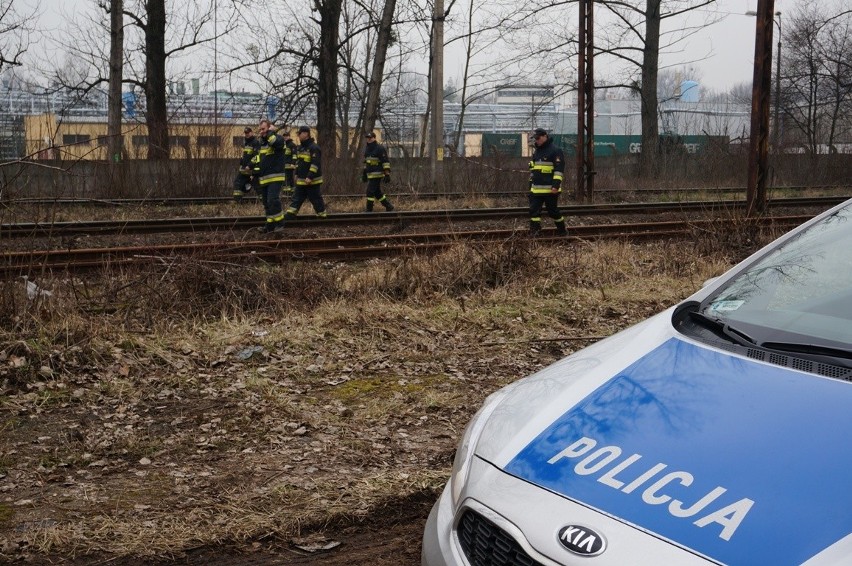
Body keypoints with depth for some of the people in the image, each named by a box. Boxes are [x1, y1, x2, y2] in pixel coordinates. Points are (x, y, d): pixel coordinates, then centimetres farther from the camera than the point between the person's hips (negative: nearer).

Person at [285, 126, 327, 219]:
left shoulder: (314, 148, -16)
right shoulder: (300, 147, 13)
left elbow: (315, 164, -22)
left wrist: (310, 177, -25)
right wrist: (296, 174, 17)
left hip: (312, 181, -8)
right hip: (301, 180, 8)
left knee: (316, 199, 1)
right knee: (296, 198, 6)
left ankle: (322, 215, 13)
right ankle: (290, 214, 7)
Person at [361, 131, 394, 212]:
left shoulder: (380, 148, -10)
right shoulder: (366, 149, 15)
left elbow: (386, 162, -13)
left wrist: (387, 174, -18)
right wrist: (364, 174, 23)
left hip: (377, 175, -9)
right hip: (370, 175, 9)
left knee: (370, 192, -10)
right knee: (377, 193, 12)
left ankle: (369, 210, -4)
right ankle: (389, 206, 23)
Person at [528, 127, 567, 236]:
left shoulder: (555, 151, -8)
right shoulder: (536, 152, 17)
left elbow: (559, 169, -14)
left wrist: (556, 185, -20)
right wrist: (531, 185, 22)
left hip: (550, 189, -7)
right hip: (536, 189, 7)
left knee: (553, 211, 1)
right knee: (534, 210, -1)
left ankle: (562, 230, 17)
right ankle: (534, 231, 1)